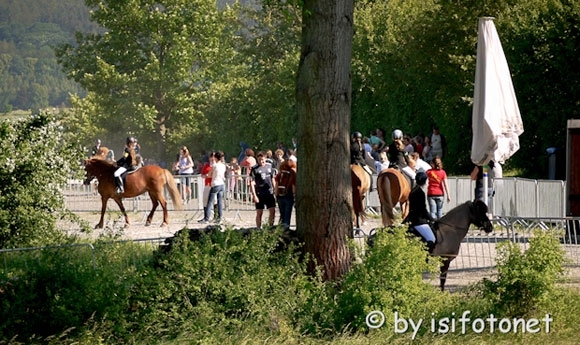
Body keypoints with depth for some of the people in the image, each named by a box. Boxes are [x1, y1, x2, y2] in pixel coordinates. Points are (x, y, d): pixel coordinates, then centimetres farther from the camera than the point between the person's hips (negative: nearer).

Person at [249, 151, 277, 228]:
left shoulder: (269, 167, 10)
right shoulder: (254, 169, -5)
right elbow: (251, 183, -8)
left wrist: (275, 191, 16)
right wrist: (254, 195, -14)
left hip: (270, 193, 4)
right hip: (259, 194, -4)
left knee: (272, 211, 3)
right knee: (259, 213, 2)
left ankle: (270, 227, 16)